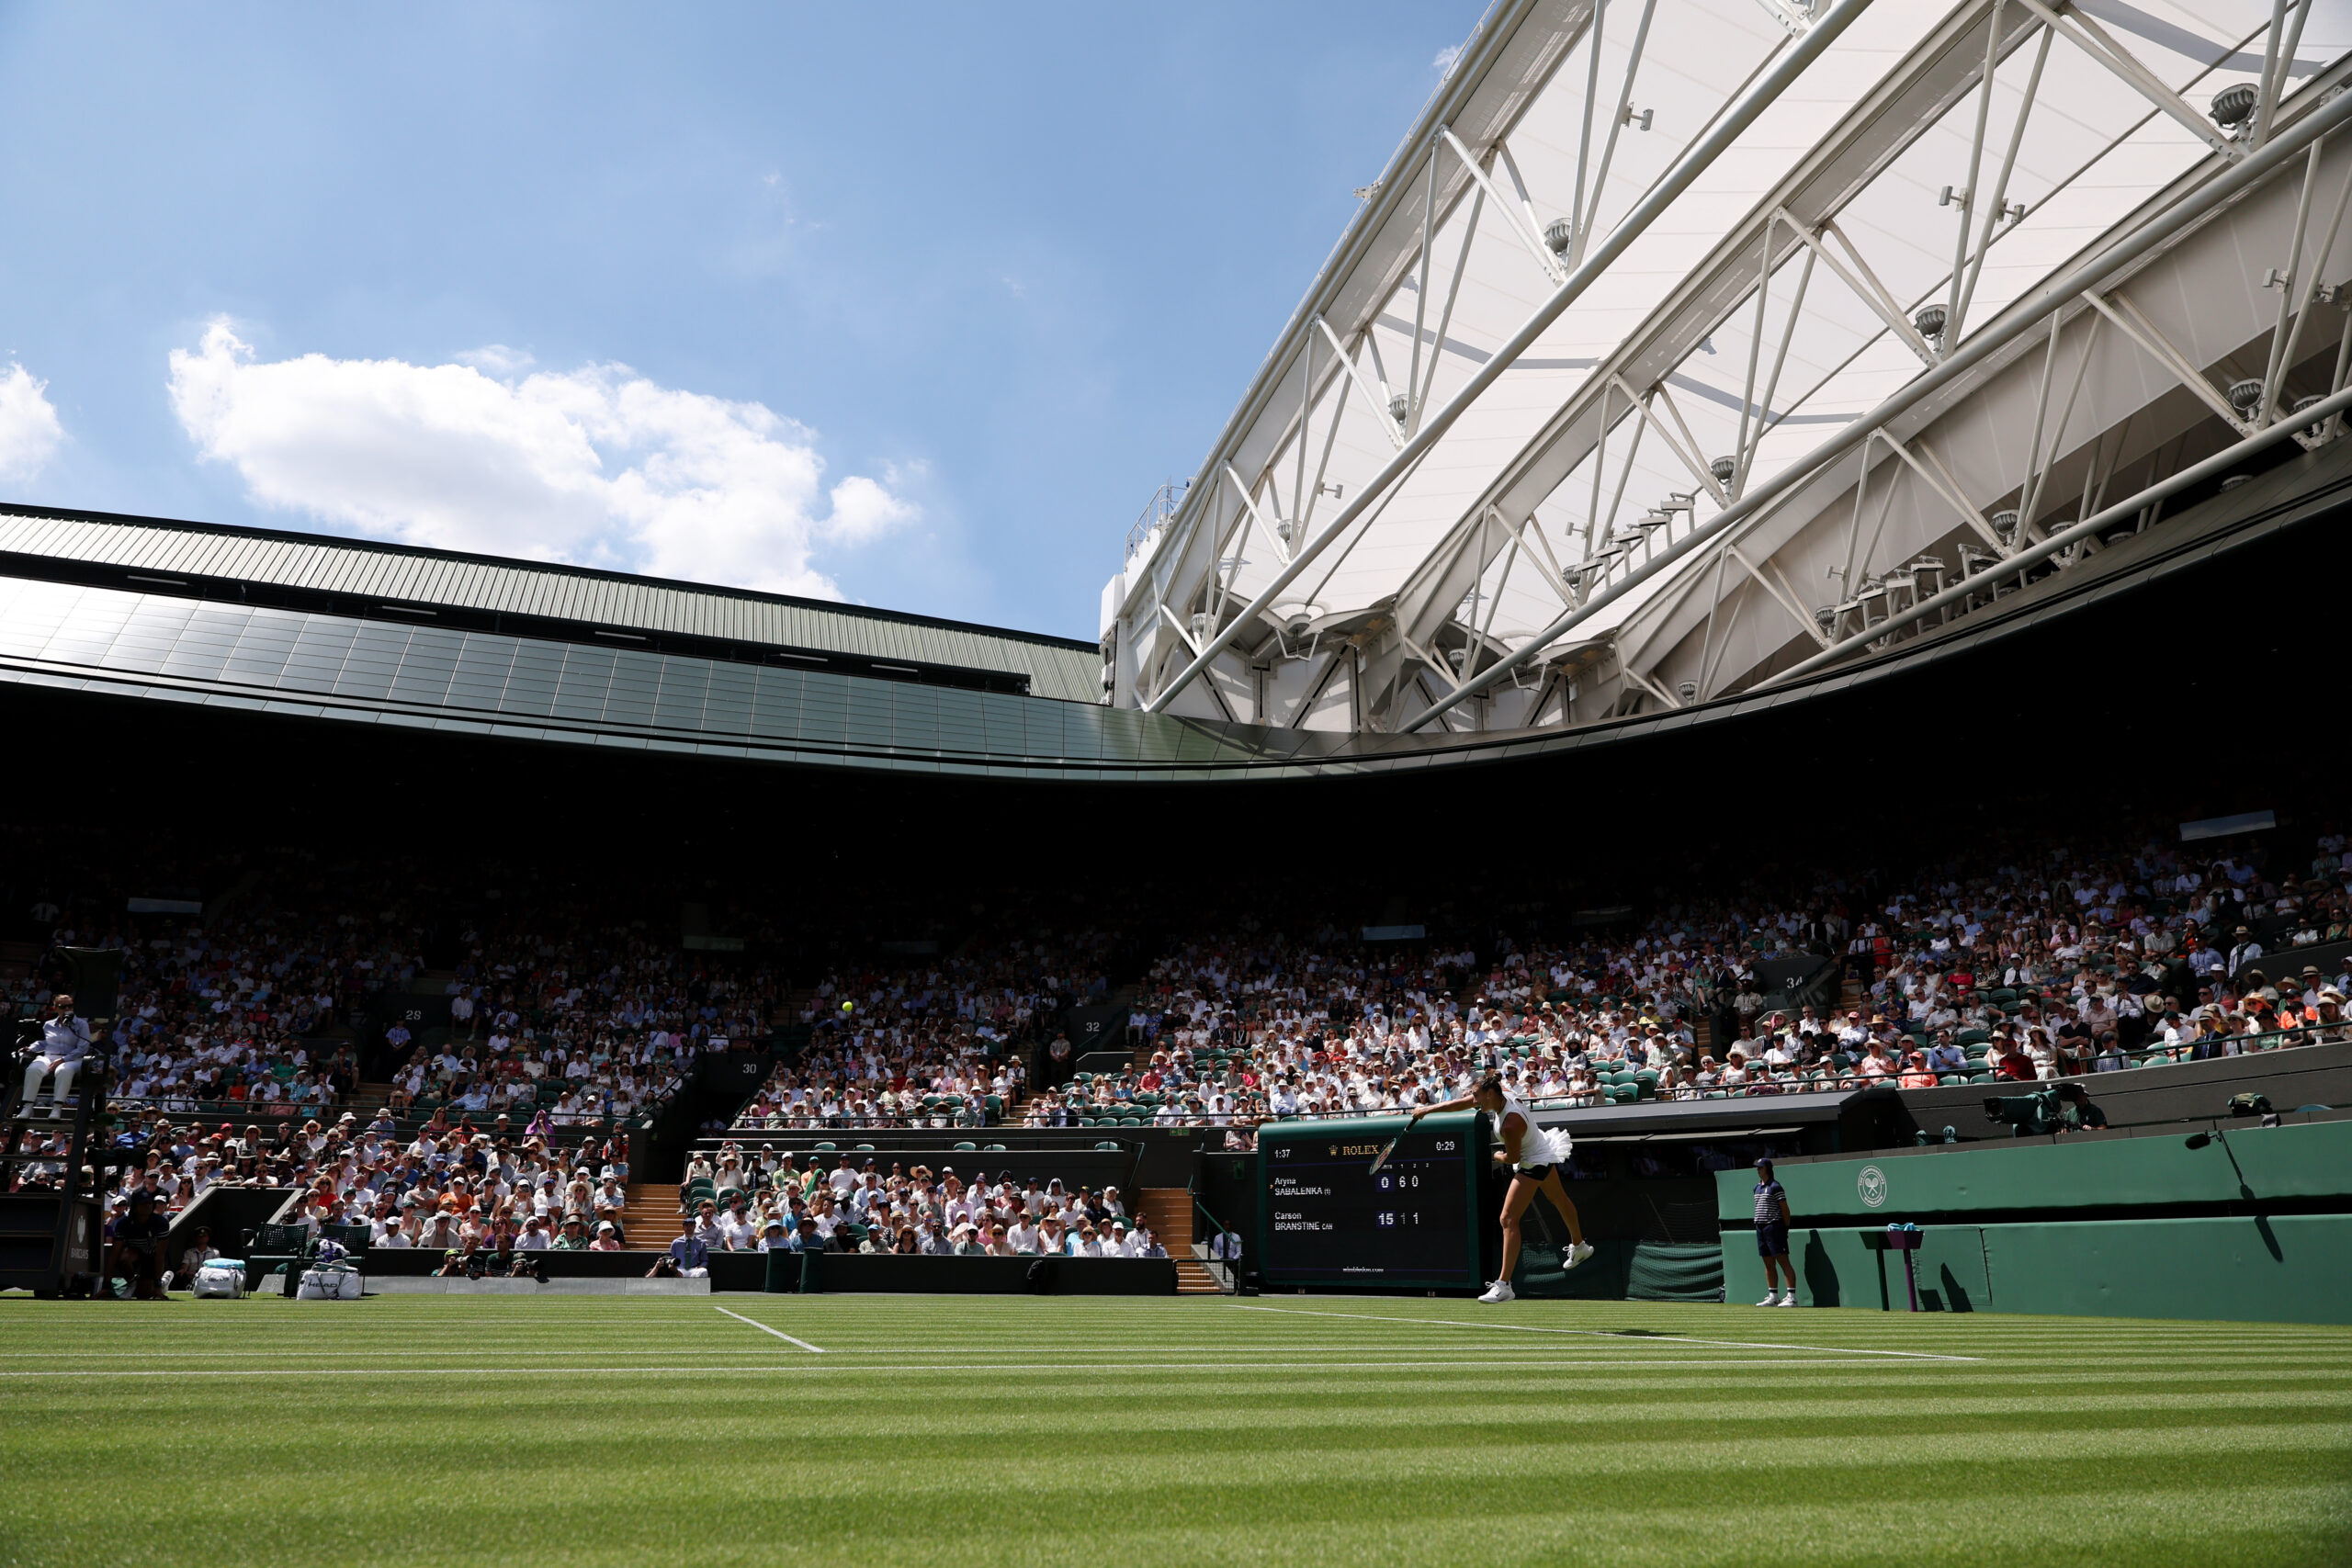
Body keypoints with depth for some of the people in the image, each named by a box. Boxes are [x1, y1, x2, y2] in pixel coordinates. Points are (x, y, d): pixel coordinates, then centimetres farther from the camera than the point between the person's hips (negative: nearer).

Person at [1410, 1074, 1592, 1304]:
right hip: (1543, 1152, 10)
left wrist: (1498, 1156, -1)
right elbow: (1461, 1104, -4)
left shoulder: (1511, 1125, -37)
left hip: (1533, 1165, -10)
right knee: (1559, 1200, 31)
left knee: (1508, 1219, -13)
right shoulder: (1501, 1094, -13)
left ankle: (1504, 1284, -14)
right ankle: (1579, 1246, 56)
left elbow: (1512, 1158, -23)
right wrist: (1428, 1109, -1)